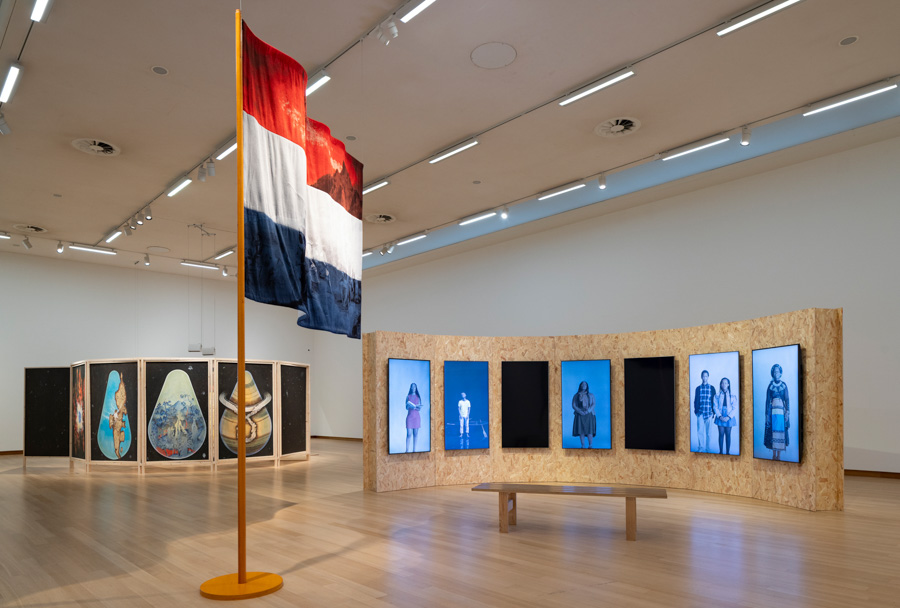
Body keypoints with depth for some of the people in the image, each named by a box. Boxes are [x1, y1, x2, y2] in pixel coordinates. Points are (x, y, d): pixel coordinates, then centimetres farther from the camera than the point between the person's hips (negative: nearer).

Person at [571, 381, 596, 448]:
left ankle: (590, 446, -7)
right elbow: (573, 405, 2)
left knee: (589, 430, -10)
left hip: (589, 415, -1)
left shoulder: (591, 395, 10)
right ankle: (583, 446, 0)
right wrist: (580, 411, -13)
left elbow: (594, 404, 1)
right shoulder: (576, 395, 9)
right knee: (581, 431, -5)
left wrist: (588, 411, -14)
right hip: (580, 415, 1)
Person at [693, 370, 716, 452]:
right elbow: (695, 400, 8)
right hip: (700, 413, 0)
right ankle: (700, 448, -2)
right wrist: (695, 411, 1)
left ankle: (707, 449, 14)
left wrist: (714, 412, 1)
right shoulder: (698, 388, 7)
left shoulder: (712, 388, 5)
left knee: (708, 432, 5)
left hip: (709, 413, 0)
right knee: (700, 431, -7)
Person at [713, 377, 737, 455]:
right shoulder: (717, 396, 3)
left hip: (729, 418, 0)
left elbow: (735, 408, 0)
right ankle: (721, 452, 7)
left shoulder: (732, 396, 1)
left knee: (728, 435, 3)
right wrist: (720, 416, -11)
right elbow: (715, 407, 1)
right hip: (720, 417, 0)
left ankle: (728, 452, 9)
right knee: (721, 434, 1)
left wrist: (728, 417, -12)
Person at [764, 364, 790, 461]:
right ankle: (774, 455, 7)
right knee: (773, 431, -1)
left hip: (782, 411, 0)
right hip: (773, 411, 0)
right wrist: (767, 414, -2)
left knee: (781, 431, -1)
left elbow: (787, 399, 4)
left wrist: (787, 412, -6)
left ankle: (779, 455, 6)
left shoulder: (784, 385, 5)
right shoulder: (770, 386, 4)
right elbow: (767, 400, 3)